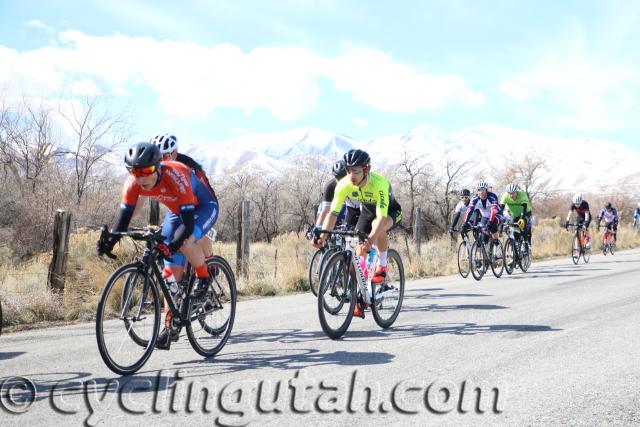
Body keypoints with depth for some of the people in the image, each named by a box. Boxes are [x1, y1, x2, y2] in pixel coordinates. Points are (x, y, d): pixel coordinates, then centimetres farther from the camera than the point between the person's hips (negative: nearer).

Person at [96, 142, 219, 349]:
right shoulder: (133, 182, -23)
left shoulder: (175, 176, -39)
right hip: (177, 213, 6)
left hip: (203, 207, -6)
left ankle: (203, 276, -8)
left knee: (184, 241, -37)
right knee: (172, 272, -1)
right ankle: (170, 328, 7)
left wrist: (171, 246, -55)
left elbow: (188, 223, -42)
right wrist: (109, 241, -36)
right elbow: (124, 215, -19)